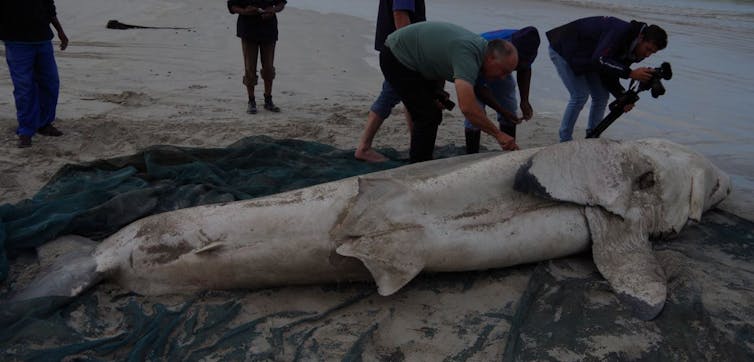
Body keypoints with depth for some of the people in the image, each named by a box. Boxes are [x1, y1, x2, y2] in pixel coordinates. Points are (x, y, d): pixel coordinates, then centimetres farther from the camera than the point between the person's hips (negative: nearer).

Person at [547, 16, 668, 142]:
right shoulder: (620, 32, -30)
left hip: (585, 59, 9)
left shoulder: (630, 48, -4)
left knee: (602, 96, 3)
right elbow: (600, 60, -41)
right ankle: (565, 141, -5)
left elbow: (610, 75, -2)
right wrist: (630, 73, -41)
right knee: (580, 96, -16)